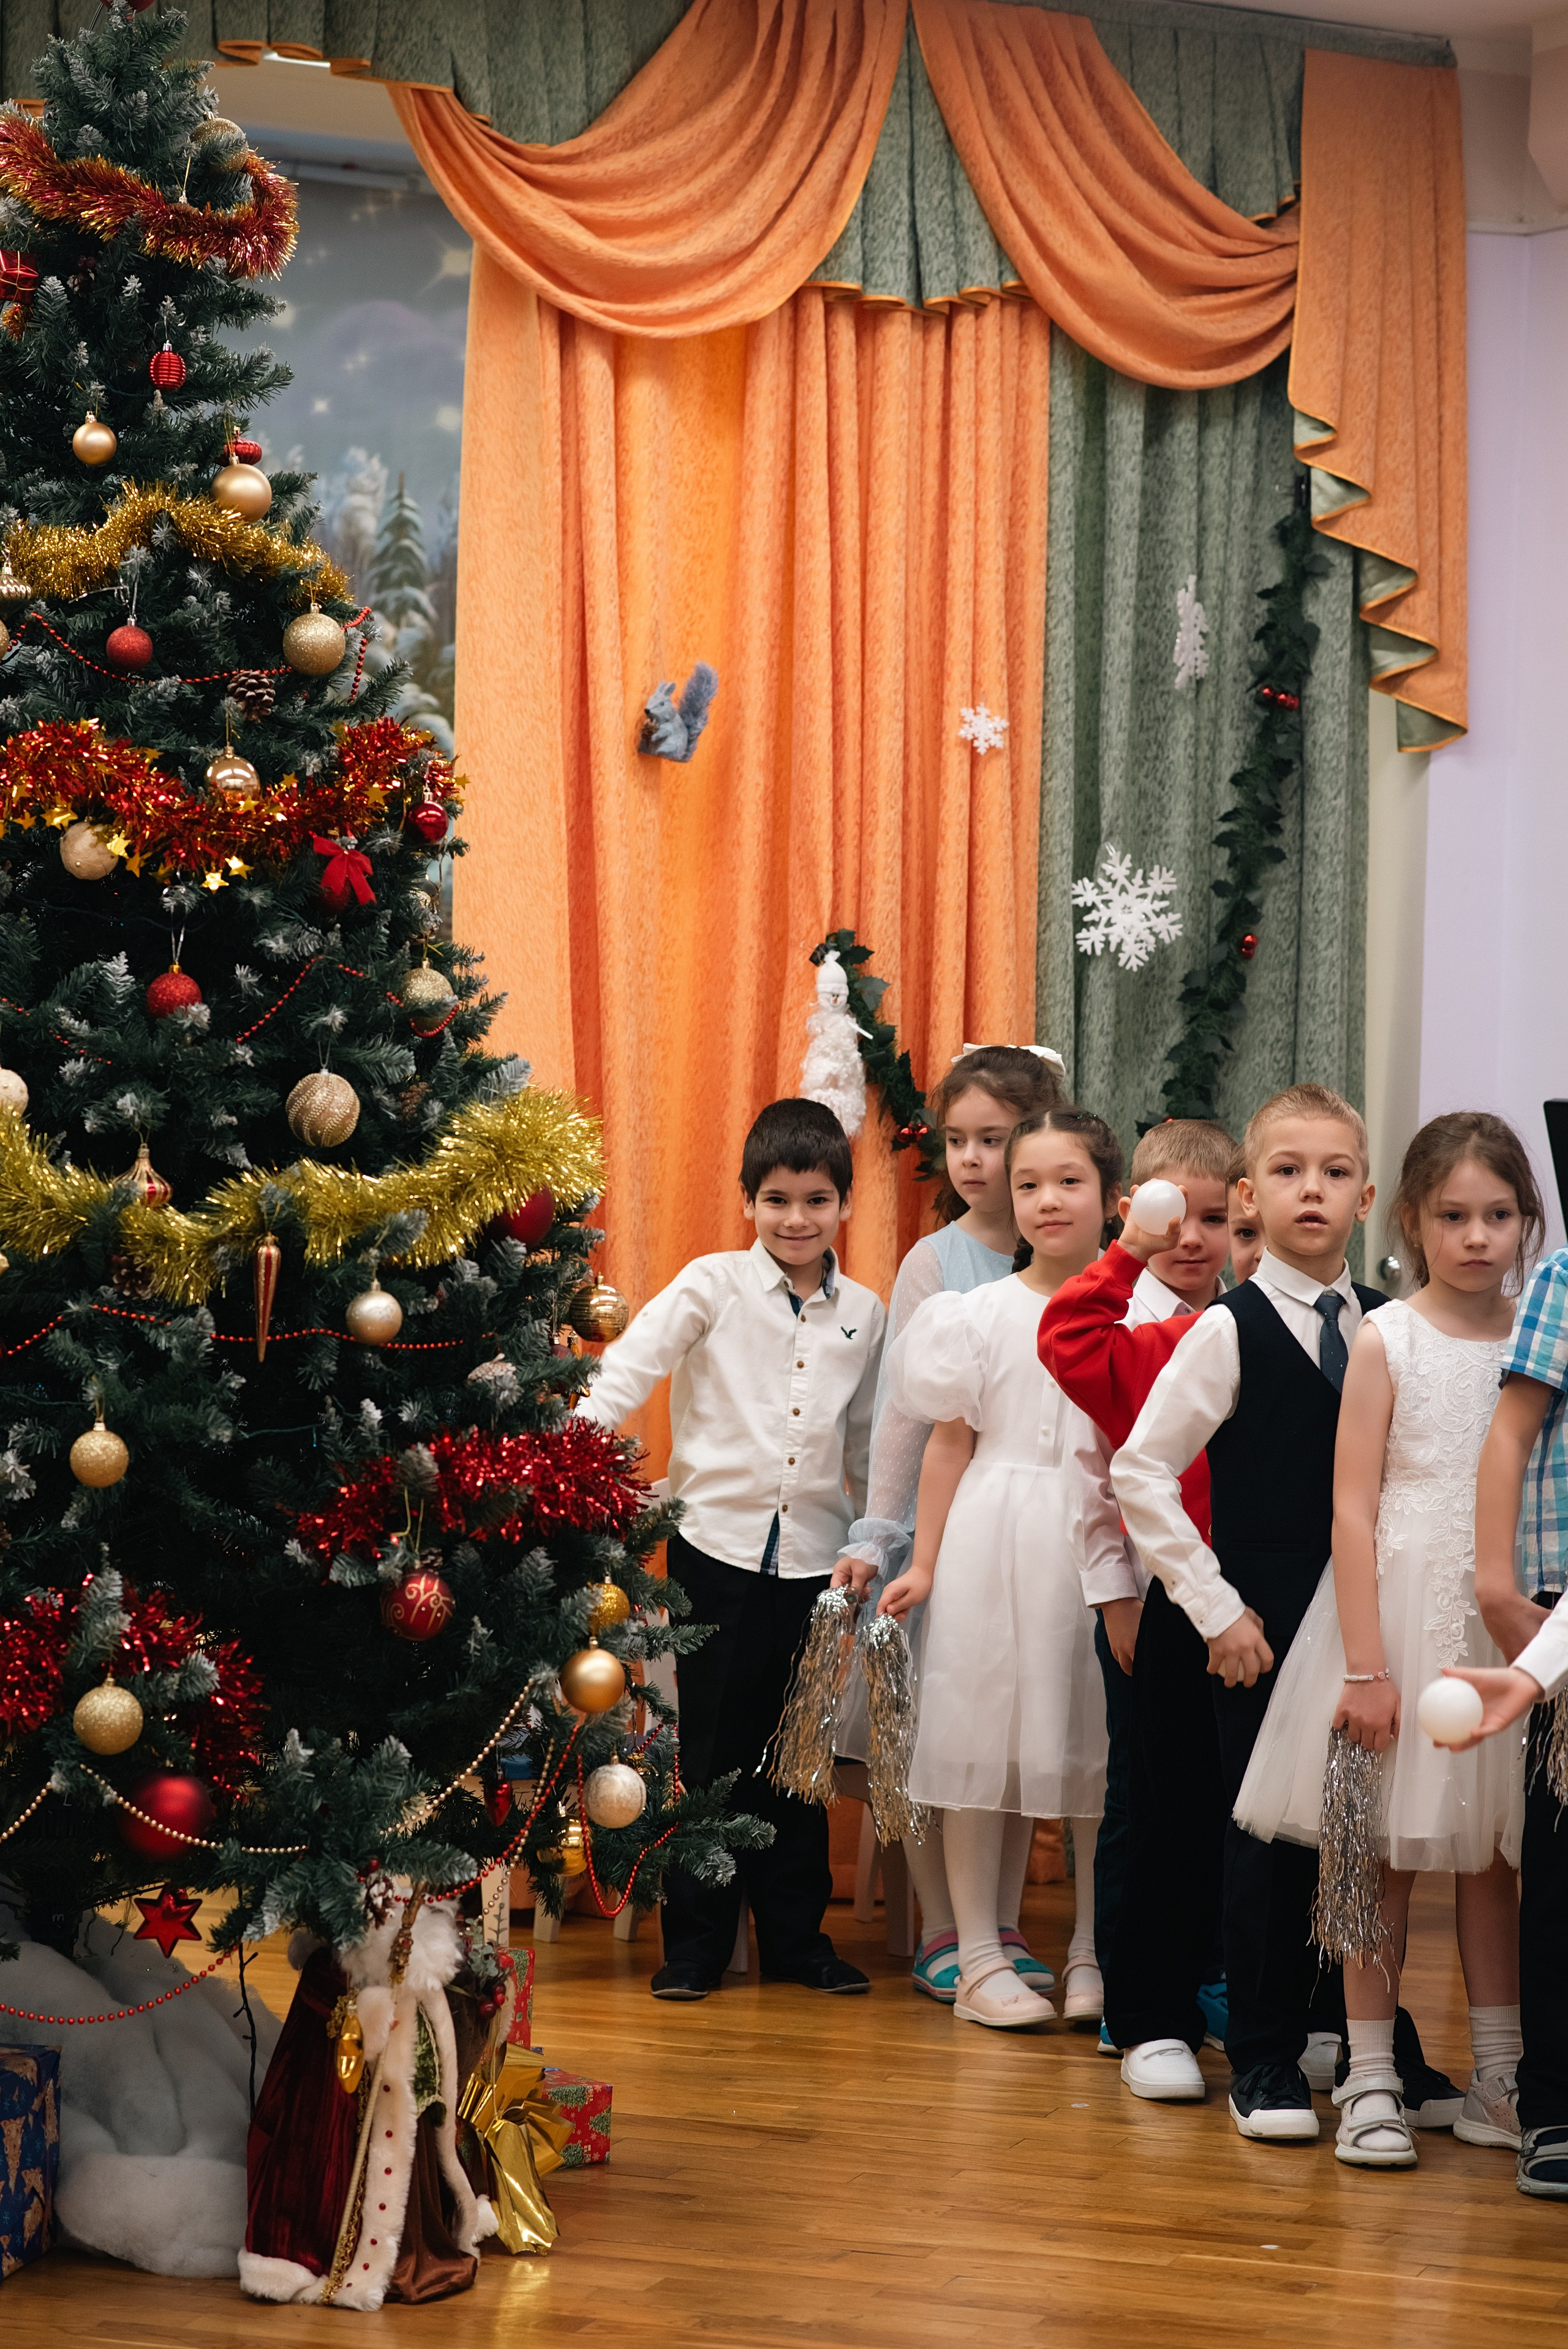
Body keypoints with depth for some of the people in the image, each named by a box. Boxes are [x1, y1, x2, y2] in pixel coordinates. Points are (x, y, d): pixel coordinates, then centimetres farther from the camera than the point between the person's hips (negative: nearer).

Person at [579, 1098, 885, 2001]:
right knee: (712, 1751, 2)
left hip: (813, 1554, 3)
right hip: (717, 1545, -3)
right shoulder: (714, 1285, -2)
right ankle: (696, 1941, 11)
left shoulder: (865, 1314, 8)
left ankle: (795, 1933, 20)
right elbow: (629, 1369, -10)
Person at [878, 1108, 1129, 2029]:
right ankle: (982, 1957, 10)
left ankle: (1095, 1955, 16)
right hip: (995, 1540, -1)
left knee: (1102, 1747, 4)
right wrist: (924, 1562, 6)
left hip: (1102, 1548, 1)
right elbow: (951, 1442, 7)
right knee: (986, 1743, 2)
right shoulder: (980, 1315, 2)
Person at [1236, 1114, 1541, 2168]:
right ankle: (1371, 2082, 7)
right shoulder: (1386, 1340, -4)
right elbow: (1354, 1507, -7)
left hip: (1507, 1618, 3)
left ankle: (1500, 2080, 18)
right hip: (1401, 1606, -3)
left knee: (1492, 1851, 10)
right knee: (1383, 1849, 1)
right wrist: (1366, 1668, -13)